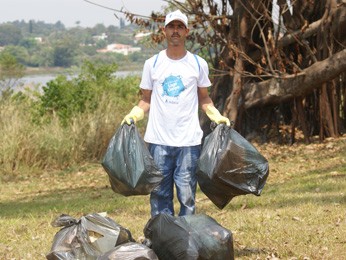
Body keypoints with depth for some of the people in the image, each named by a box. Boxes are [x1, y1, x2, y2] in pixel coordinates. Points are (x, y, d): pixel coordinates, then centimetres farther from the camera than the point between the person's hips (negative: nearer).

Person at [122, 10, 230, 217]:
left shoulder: (198, 64, 5)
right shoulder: (152, 64, 5)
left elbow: (204, 98, 14)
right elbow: (146, 100, 10)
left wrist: (217, 117, -2)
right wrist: (134, 115, -8)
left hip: (189, 140, 0)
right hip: (159, 140, 1)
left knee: (187, 196, 0)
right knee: (160, 194, 3)